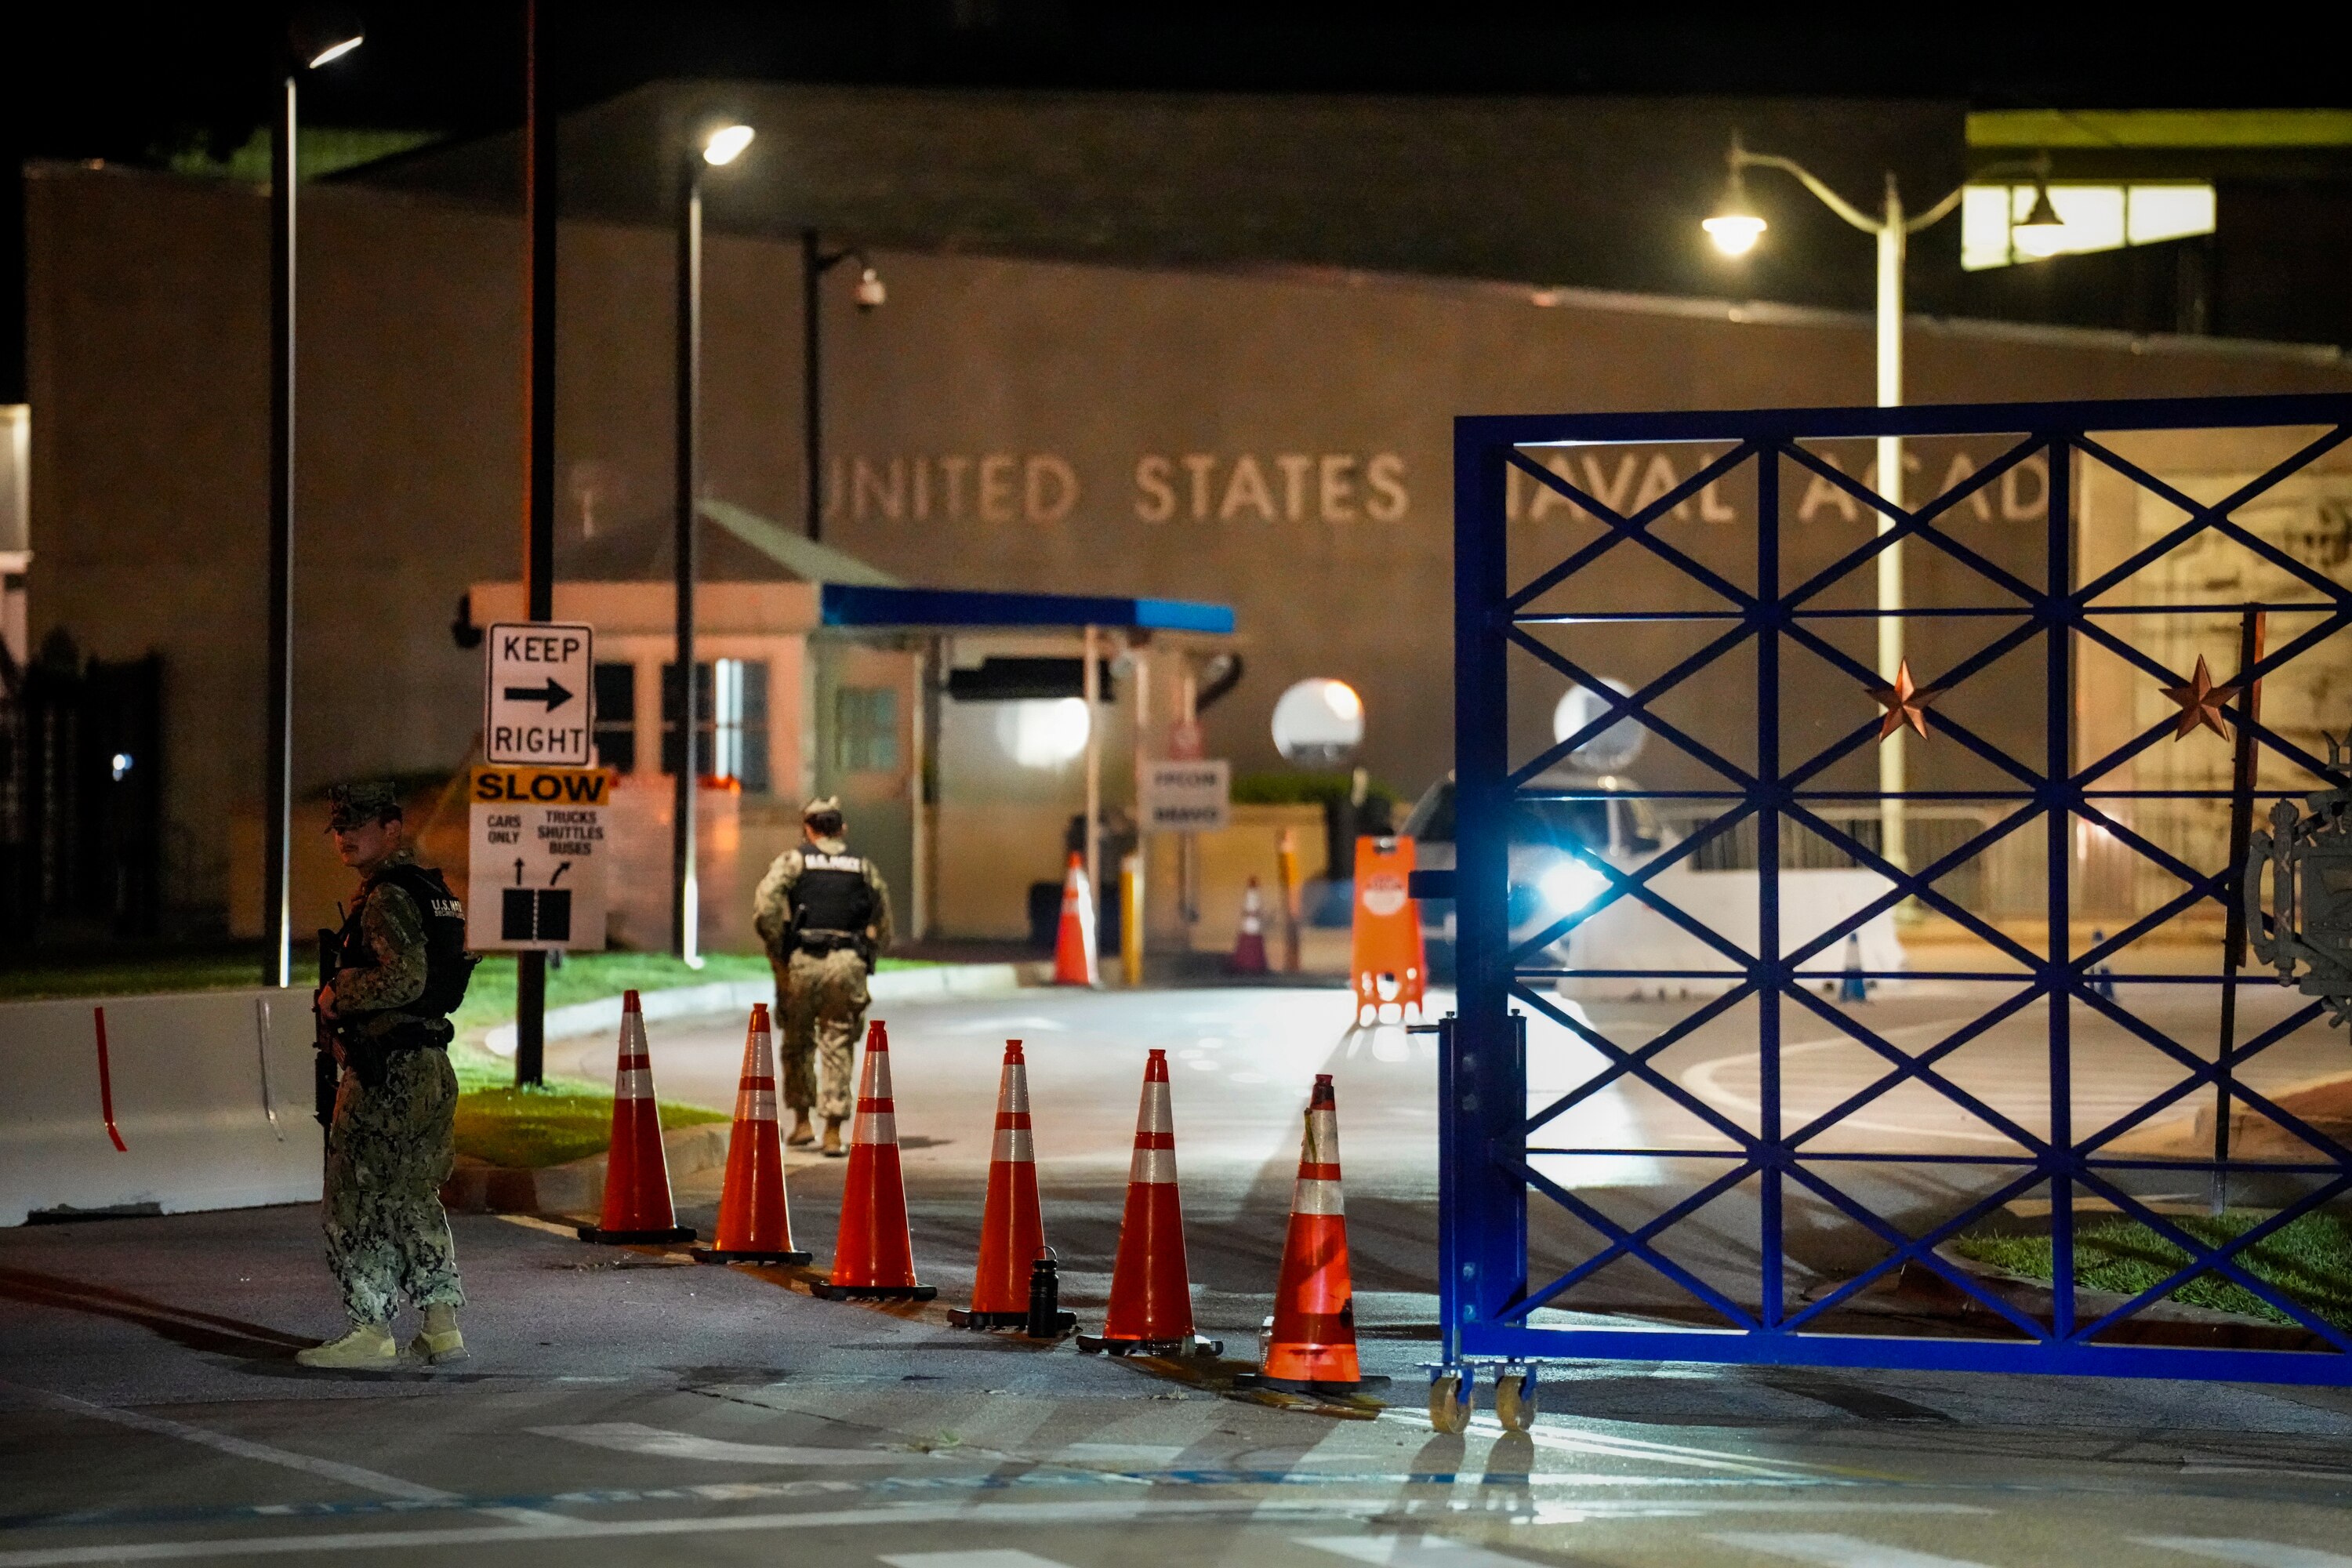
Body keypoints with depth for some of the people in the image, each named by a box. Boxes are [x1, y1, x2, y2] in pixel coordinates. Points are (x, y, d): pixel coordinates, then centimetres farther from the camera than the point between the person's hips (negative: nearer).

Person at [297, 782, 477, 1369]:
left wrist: (337, 997, -13)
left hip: (386, 1073, -10)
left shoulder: (388, 897, -14)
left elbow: (405, 977, -27)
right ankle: (443, 1327, 15)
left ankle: (371, 1331, 1)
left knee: (357, 1200, -2)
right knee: (413, 1199, 15)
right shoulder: (431, 890, 17)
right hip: (429, 1068, 10)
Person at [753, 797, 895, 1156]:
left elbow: (765, 907, -10)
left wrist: (778, 952, -2)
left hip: (802, 963, -1)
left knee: (798, 1045, 16)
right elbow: (884, 926, 12)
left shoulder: (793, 860, 5)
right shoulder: (864, 867, 13)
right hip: (848, 965, 1)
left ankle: (802, 1122, 18)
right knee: (838, 1049, 4)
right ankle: (833, 1133, -2)